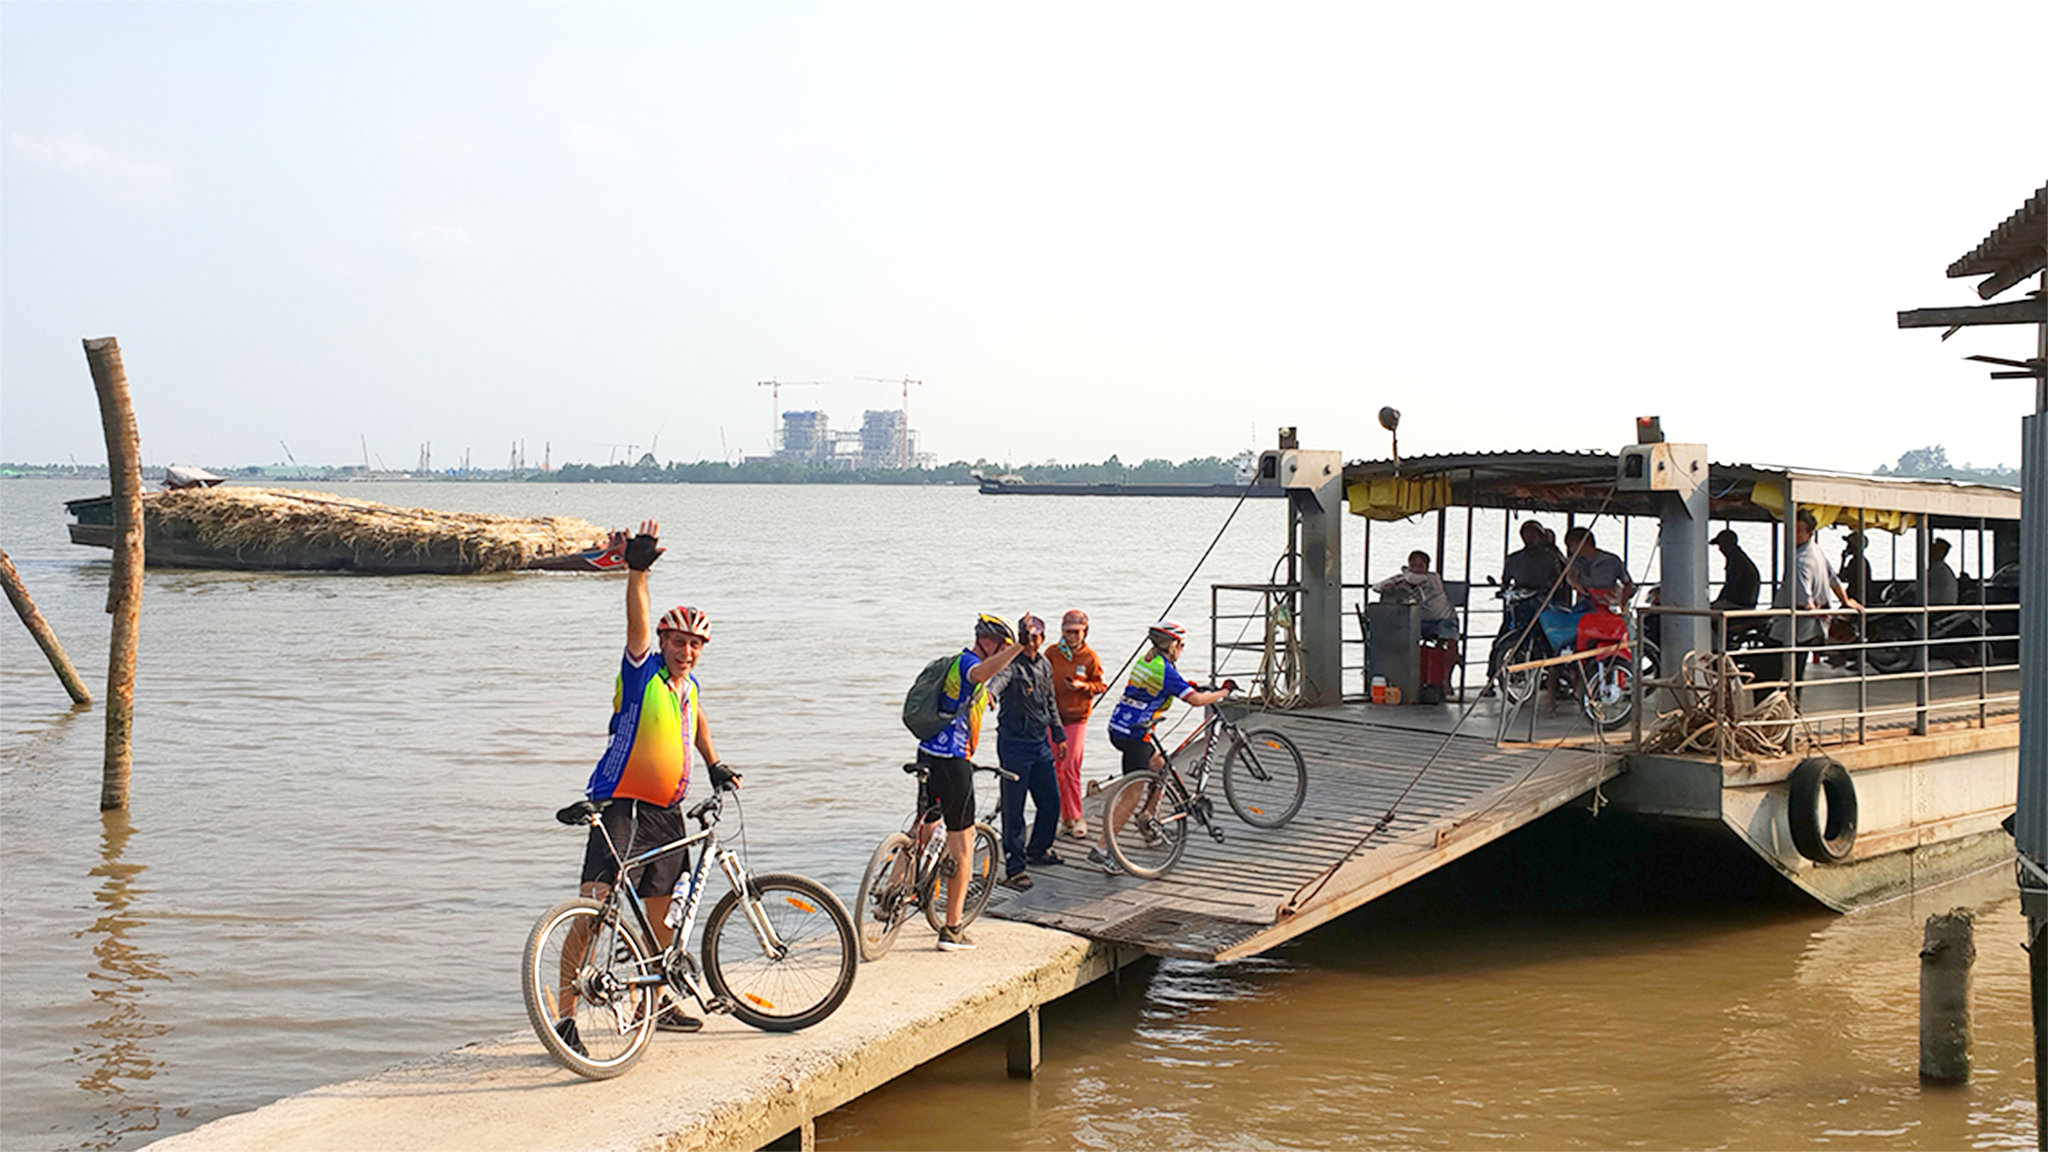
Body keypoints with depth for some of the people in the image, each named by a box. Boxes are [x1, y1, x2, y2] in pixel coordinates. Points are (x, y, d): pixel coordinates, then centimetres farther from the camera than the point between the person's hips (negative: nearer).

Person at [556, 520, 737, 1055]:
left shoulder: (689, 684, 12)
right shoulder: (642, 672, -7)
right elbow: (638, 621, -24)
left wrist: (713, 763, 37)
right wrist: (637, 570, -38)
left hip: (667, 812, 7)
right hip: (620, 804, -7)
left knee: (663, 914, 15)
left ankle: (663, 1005, 31)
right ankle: (565, 1015, -15)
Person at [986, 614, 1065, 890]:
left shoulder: (1045, 665, 12)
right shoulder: (1012, 663, -12)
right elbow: (1000, 677, -36)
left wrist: (1059, 735, 27)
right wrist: (990, 692, -58)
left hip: (1040, 743, 7)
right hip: (1014, 743, -7)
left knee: (1051, 803, 14)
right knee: (1014, 808, -4)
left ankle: (1037, 851, 35)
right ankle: (1014, 868, 0)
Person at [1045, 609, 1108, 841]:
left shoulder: (1090, 657, -1)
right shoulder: (1052, 653, 2)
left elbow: (1101, 685, 3)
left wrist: (1083, 686, -15)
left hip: (1076, 717, -2)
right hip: (1053, 717, 2)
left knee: (1071, 768, -12)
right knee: (1057, 770, 4)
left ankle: (1076, 817, -2)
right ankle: (1066, 817, 15)